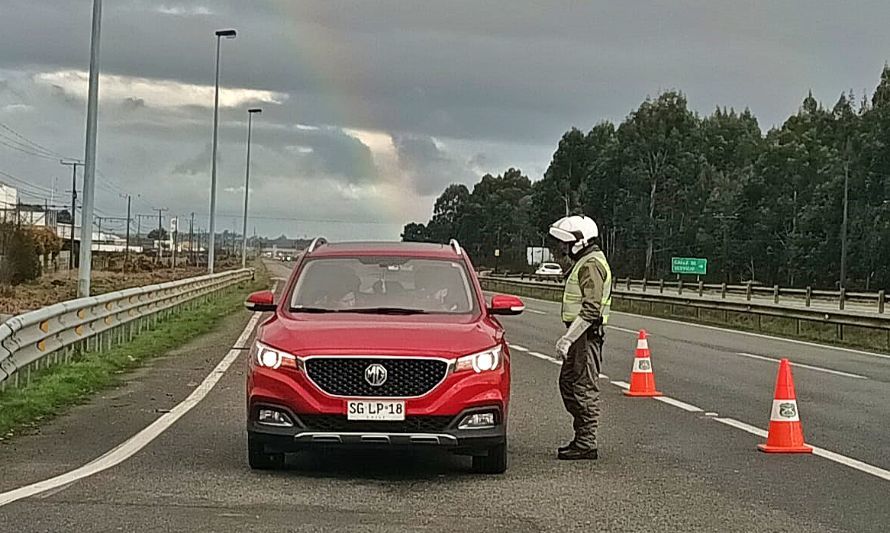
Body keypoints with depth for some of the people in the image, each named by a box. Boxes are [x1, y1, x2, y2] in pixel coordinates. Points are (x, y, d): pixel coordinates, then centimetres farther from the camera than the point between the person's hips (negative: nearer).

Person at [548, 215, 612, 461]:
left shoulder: (591, 265, -16)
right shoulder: (584, 263, 18)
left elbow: (591, 309, -24)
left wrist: (568, 338, -25)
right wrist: (567, 337, 22)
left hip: (586, 335, -11)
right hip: (580, 334, 11)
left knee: (585, 389, -7)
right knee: (568, 383, 15)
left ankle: (586, 444, -3)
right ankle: (582, 437, 21)